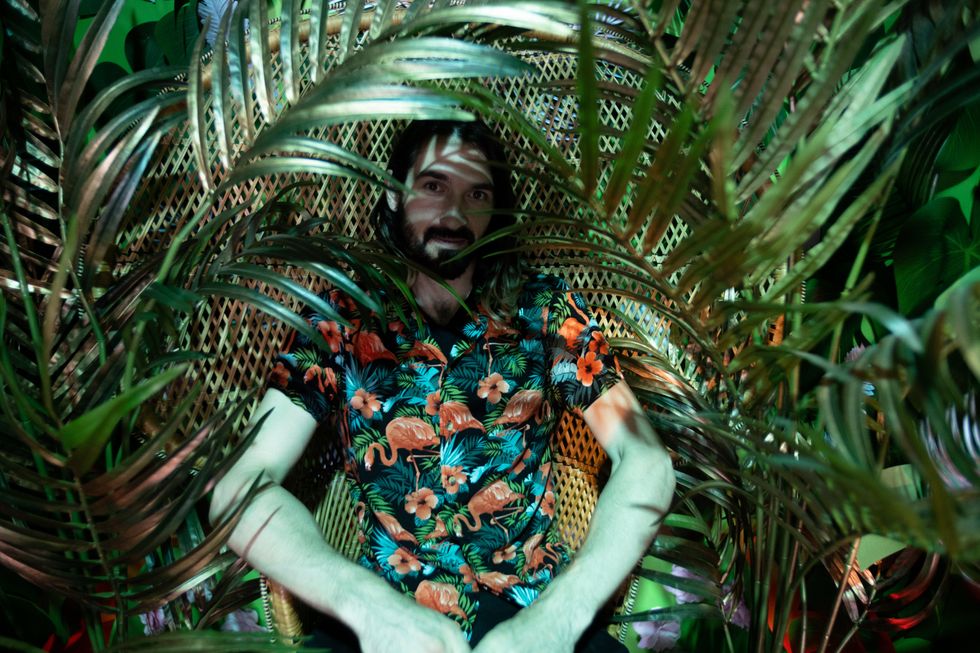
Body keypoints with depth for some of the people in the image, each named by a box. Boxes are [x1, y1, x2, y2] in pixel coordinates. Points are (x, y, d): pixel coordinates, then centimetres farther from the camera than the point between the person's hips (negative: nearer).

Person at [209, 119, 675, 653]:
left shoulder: (543, 310, 0)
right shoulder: (339, 323, 0)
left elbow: (646, 464, -7)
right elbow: (241, 486, -8)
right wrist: (372, 607, -23)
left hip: (532, 609, 1)